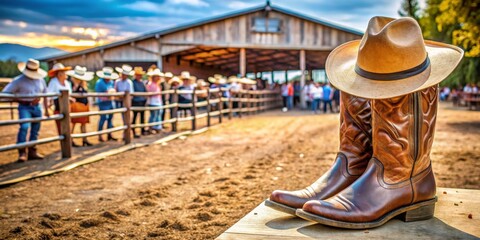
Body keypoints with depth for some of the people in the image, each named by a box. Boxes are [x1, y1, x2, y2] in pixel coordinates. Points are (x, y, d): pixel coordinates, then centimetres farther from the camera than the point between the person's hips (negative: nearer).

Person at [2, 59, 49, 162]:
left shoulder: (40, 80, 8)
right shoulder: (19, 80, -7)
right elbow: (5, 92, -10)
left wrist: (46, 110, 15)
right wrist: (20, 99, -10)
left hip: (37, 107, 5)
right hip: (25, 107, -5)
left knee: (35, 130, 9)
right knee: (24, 127, -23)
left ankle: (32, 152, 20)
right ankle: (22, 152, -20)